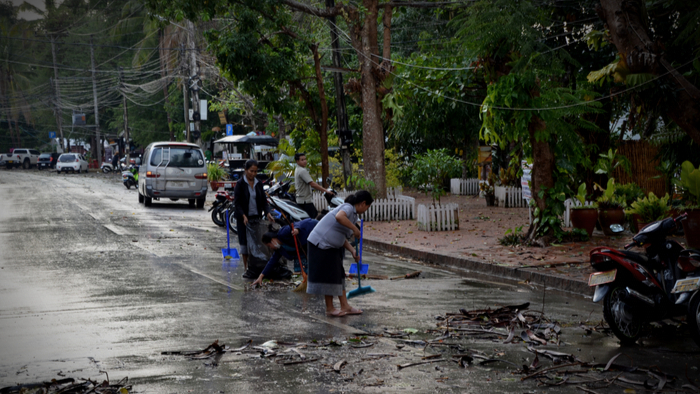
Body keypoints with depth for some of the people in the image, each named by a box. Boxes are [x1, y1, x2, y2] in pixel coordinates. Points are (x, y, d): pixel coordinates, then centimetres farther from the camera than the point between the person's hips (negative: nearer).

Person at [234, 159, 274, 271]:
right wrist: (243, 216, -22)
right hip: (243, 218, -4)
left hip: (256, 217, 4)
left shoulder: (259, 184, 8)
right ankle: (246, 267, 7)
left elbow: (263, 200, 7)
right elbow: (237, 202, -10)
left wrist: (268, 213, -9)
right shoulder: (240, 184, -6)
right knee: (245, 242, -1)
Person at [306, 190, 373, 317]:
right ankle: (329, 309, 7)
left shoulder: (353, 214, 17)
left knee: (338, 275, 12)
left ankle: (345, 306, 17)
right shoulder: (348, 208, -14)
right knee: (330, 276, -3)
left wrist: (352, 251, 6)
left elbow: (342, 238, 18)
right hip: (321, 244, -11)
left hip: (331, 247, 11)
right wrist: (354, 228, -28)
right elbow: (339, 217, -39)